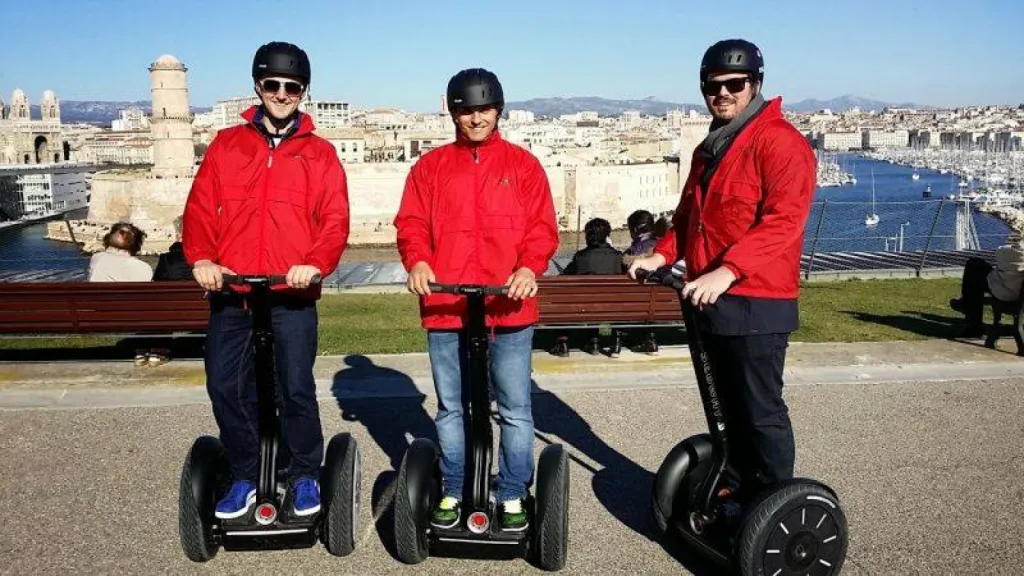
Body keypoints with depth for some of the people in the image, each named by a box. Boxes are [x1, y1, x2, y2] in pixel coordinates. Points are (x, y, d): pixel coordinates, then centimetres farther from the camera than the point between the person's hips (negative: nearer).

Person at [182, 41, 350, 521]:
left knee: (296, 388, -2)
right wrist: (202, 258, -11)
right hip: (230, 290, 2)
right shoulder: (226, 145, 13)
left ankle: (305, 475, 18)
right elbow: (201, 207, 6)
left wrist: (315, 263, -18)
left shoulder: (319, 153, 8)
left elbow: (335, 219, 0)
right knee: (225, 387, 4)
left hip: (293, 293, -2)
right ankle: (245, 476, 21)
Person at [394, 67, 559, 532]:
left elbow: (543, 226, 1)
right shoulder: (430, 167, 12)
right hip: (444, 306, 2)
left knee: (515, 408, 4)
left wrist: (530, 267, -17)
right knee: (449, 407, 12)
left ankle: (513, 495, 19)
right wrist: (417, 261, -14)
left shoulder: (523, 165, 7)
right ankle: (452, 492, 27)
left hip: (508, 305, -1)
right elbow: (411, 223, 6)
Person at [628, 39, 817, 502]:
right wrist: (661, 255, 8)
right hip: (712, 302, 9)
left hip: (757, 304, -9)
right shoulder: (710, 148, 18)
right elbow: (688, 214, 25)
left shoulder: (780, 141, -11)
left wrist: (728, 271, -33)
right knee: (729, 408, 17)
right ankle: (742, 492, 31)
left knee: (761, 411, 0)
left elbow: (783, 220, -23)